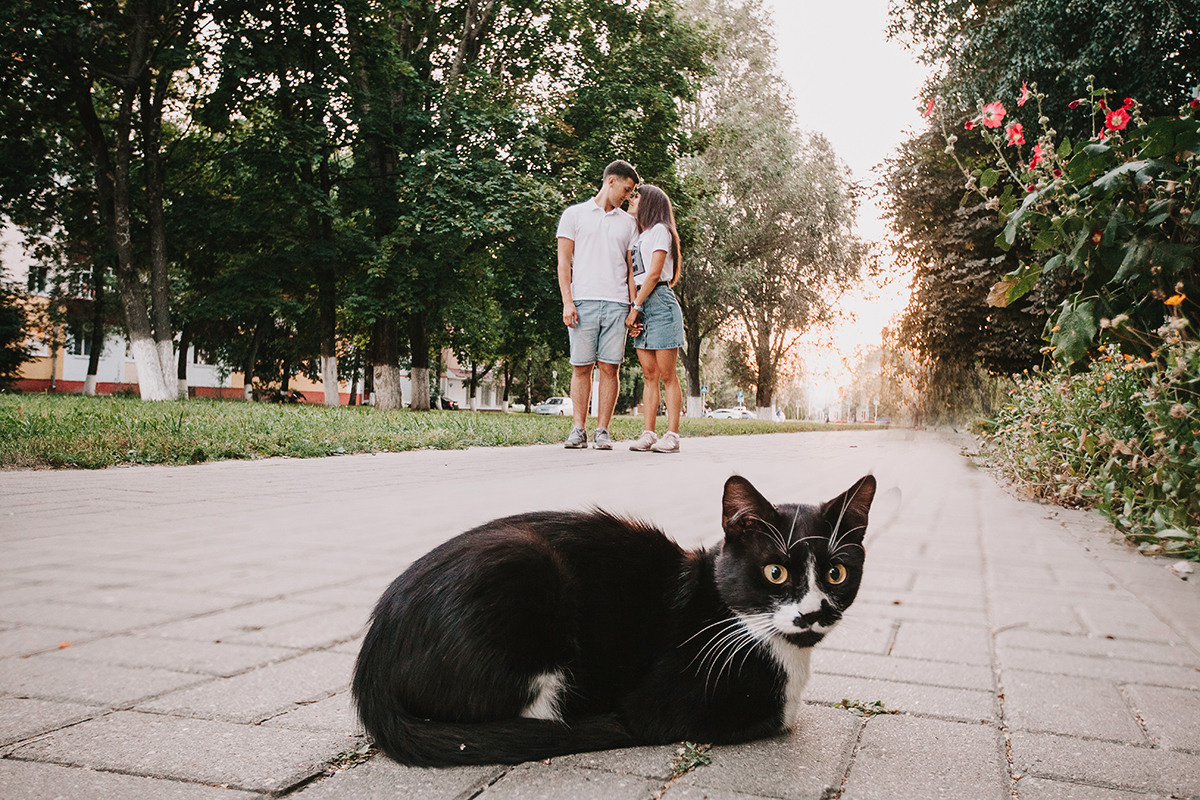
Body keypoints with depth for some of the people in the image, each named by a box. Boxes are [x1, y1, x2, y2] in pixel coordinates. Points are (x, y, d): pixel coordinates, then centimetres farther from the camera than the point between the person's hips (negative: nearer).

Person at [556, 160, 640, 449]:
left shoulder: (628, 223, 19)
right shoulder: (575, 214, 11)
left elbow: (632, 268, 17)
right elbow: (564, 262, 4)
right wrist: (567, 302, -6)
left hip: (616, 305, 2)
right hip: (583, 302, -2)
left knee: (609, 368, -3)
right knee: (581, 368, -2)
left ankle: (602, 431, 1)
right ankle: (579, 429, 5)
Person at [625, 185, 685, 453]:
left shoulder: (660, 230, 1)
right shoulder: (639, 236, 24)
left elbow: (654, 273, -9)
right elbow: (634, 277, 17)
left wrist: (635, 307, -11)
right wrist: (633, 311, 3)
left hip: (659, 301, -8)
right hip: (641, 305, 8)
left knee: (667, 375, -8)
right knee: (649, 375, 3)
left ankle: (672, 436, -9)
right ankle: (649, 434, 1)